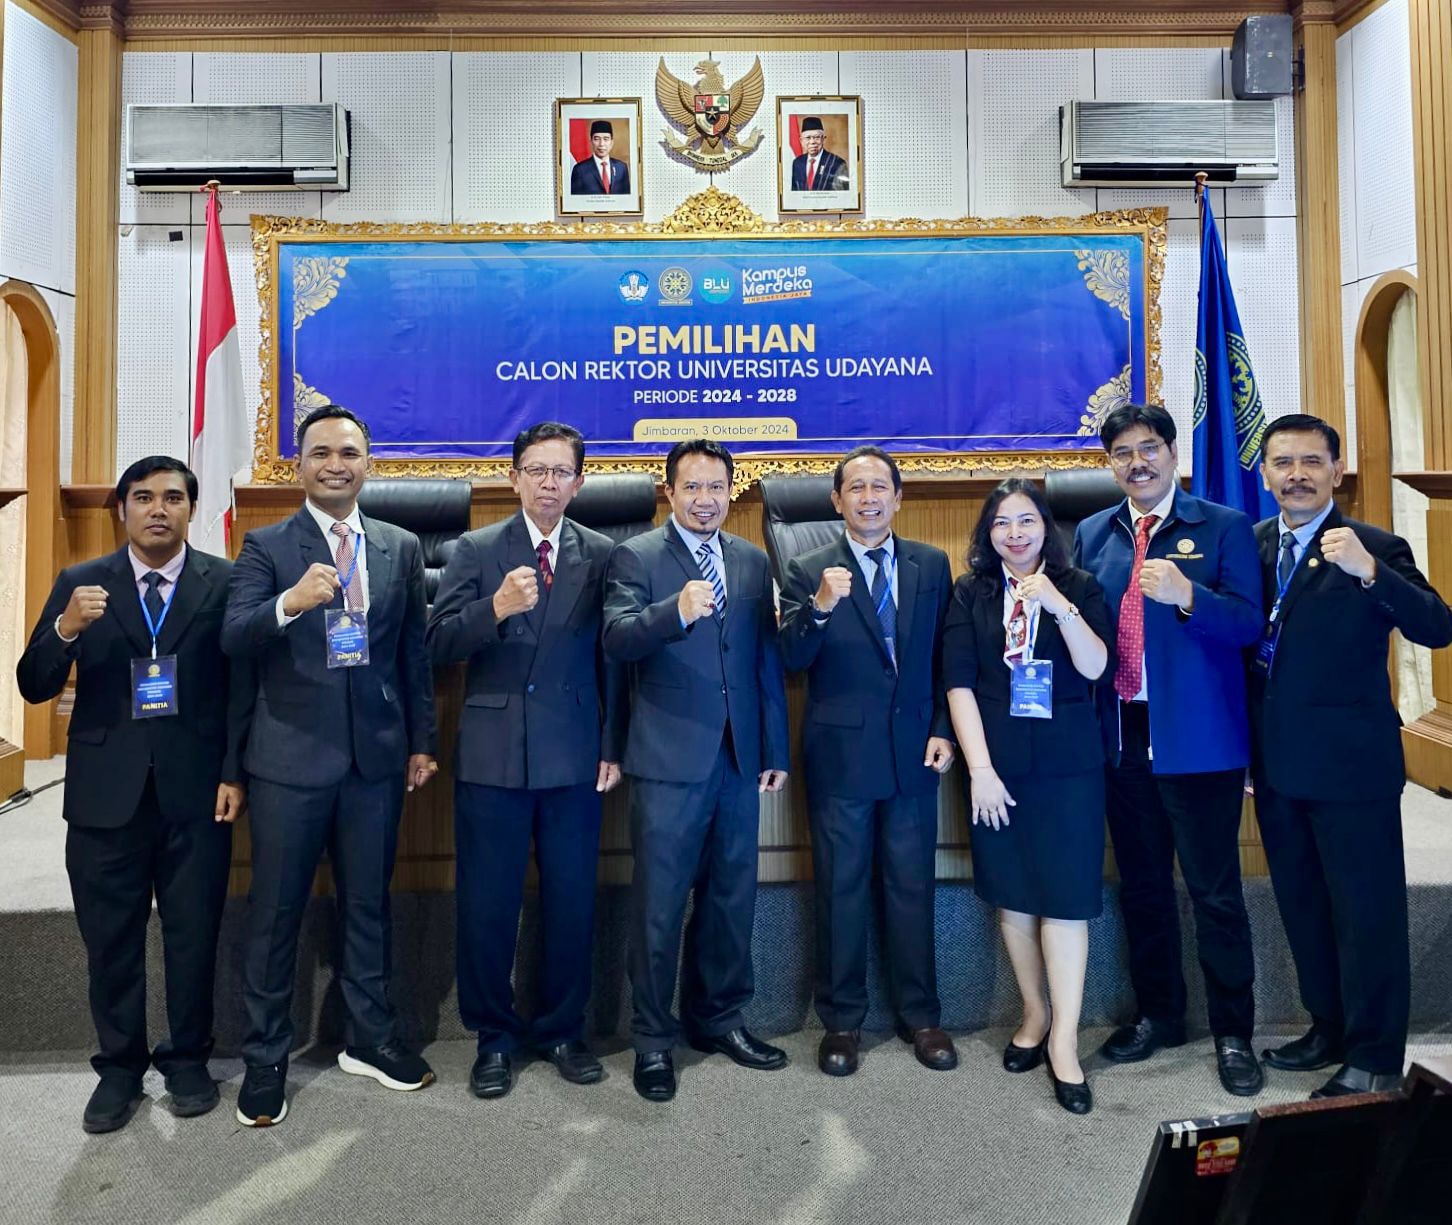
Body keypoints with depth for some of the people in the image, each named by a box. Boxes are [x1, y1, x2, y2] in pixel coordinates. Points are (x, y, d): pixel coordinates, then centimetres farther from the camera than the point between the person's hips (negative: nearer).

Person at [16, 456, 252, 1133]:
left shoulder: (224, 582, -1)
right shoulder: (79, 583, 4)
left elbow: (241, 683, -2)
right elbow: (34, 687, 1)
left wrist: (234, 772, -8)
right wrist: (66, 628, -19)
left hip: (195, 790, -1)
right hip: (106, 791, 2)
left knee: (194, 936, 9)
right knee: (110, 940, 11)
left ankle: (187, 1059, 28)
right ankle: (119, 1067, 29)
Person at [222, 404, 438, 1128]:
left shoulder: (401, 548, 7)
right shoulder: (266, 546, 0)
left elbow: (414, 652, 9)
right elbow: (232, 639, -14)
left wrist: (421, 741, 7)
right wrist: (289, 603, -33)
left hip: (377, 755, 2)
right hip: (290, 757, -2)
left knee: (368, 902, 14)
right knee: (275, 912, 8)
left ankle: (369, 1039, 31)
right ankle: (265, 1059, 24)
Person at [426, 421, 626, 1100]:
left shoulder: (602, 554, 5)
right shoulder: (476, 550, 3)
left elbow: (613, 659, 5)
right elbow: (439, 645, -5)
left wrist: (613, 747, 2)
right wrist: (495, 608, -23)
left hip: (575, 756, 1)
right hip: (491, 754, 0)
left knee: (571, 902, 10)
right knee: (486, 904, 7)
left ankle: (561, 1031, 29)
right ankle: (494, 1038, 26)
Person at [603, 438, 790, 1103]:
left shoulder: (753, 561, 11)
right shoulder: (635, 557, -3)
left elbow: (768, 661, 12)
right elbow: (617, 639, -20)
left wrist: (775, 750, 10)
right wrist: (677, 612, -38)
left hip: (739, 758, 5)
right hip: (669, 760, -4)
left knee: (731, 899, 15)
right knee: (659, 906, 4)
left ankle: (717, 1017, 34)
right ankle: (652, 1039, 21)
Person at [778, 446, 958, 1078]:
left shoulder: (932, 565, 5)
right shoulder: (808, 571, -3)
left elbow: (946, 656, 7)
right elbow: (792, 660, -15)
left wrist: (942, 730, -1)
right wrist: (819, 607, -32)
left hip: (914, 753, 2)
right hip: (841, 756, -2)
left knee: (912, 887, 12)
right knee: (841, 891, 9)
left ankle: (920, 1015, 29)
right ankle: (841, 1020, 25)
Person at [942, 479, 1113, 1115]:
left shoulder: (1079, 588, 5)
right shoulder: (971, 593, 4)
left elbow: (1096, 668, -5)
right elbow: (958, 682, -2)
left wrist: (1060, 606, -19)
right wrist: (979, 768, -9)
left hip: (1068, 764, -1)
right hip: (996, 763, 1)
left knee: (1065, 895, -2)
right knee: (1011, 895, 9)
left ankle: (1064, 1040, 8)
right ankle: (1035, 1013, 27)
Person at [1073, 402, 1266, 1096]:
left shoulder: (1225, 527, -2)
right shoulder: (1091, 535, 10)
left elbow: (1248, 623, -11)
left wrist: (1185, 594, -27)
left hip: (1199, 741, -4)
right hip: (1122, 739, 4)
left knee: (1215, 893, 4)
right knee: (1141, 887, 15)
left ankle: (1232, 1034, 21)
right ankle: (1158, 1016, 32)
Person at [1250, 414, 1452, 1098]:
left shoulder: (1375, 549, -8)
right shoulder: (1252, 545, 6)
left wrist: (1367, 571, -35)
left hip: (1351, 765, -5)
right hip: (1278, 765, 6)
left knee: (1367, 914, 4)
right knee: (1303, 908, 18)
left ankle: (1374, 1059, 21)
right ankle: (1329, 1029, 37)